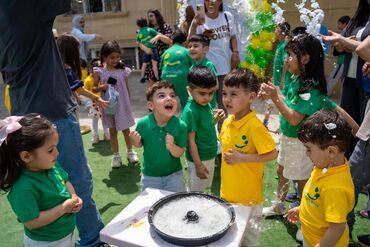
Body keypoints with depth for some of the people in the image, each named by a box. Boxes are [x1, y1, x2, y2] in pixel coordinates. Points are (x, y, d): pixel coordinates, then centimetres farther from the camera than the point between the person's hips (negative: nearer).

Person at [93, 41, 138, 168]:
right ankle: (116, 155, 25)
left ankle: (130, 152, 30)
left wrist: (128, 103, 6)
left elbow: (127, 88, 4)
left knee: (126, 130, 12)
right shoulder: (100, 72, -5)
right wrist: (102, 87, -19)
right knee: (112, 131, 12)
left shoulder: (123, 71, -4)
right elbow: (94, 88, 1)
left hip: (122, 105, 0)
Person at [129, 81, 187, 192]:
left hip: (174, 175, -1)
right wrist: (136, 142, -23)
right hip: (150, 175, 1)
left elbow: (180, 153, -15)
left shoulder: (180, 126, -23)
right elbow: (140, 144, -2)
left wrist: (172, 147, -35)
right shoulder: (143, 123, -20)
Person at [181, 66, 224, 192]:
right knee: (195, 193, 13)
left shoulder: (207, 105, -1)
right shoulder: (190, 111, -25)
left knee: (205, 188, 27)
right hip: (198, 160, -8)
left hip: (210, 156, 8)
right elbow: (191, 140, -22)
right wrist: (198, 165, -19)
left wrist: (215, 118, -5)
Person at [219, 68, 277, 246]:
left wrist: (242, 158, -26)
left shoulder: (254, 126, -24)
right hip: (228, 191, 7)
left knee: (249, 229, 16)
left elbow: (272, 154, -24)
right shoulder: (227, 122, -2)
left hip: (248, 193, -6)